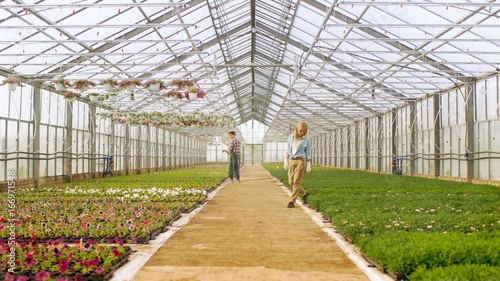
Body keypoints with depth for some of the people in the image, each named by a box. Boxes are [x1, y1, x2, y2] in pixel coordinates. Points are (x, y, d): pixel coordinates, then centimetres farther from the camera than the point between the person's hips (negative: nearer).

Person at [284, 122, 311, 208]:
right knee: (291, 182, 5)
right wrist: (286, 161, 8)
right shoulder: (291, 137, 10)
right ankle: (304, 193, 25)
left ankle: (292, 201, -2)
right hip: (292, 161, 5)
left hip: (301, 161, -5)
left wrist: (308, 165, -1)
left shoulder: (307, 140, 1)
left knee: (297, 182, -7)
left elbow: (308, 153, 3)